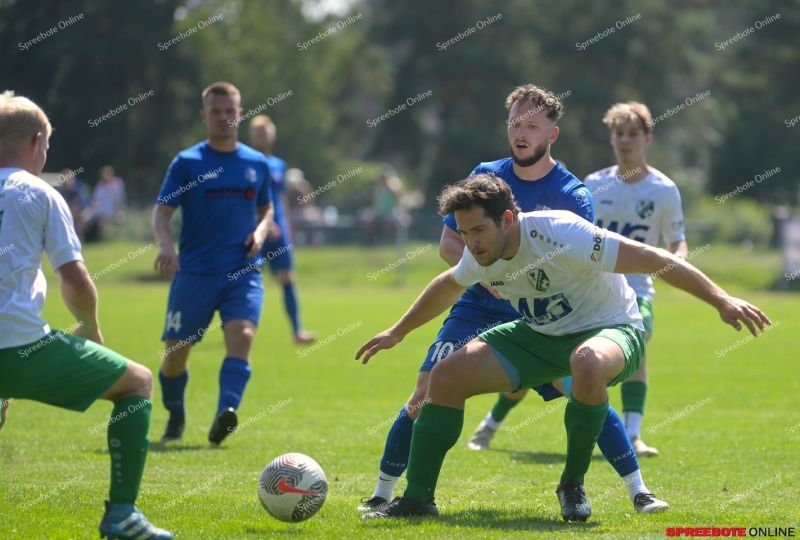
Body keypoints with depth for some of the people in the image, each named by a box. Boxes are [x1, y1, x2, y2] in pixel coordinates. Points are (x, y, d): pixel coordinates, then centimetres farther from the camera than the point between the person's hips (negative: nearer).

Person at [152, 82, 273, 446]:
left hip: (242, 271, 1)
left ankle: (225, 414, -36)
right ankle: (175, 419, 27)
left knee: (242, 335, -24)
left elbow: (266, 209, 23)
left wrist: (260, 231, 0)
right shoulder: (187, 163, 0)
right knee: (175, 351, 2)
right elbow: (162, 211, -4)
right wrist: (166, 244, -24)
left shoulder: (257, 164, 10)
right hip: (194, 272, -1)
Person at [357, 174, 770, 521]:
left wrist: (721, 301, -35)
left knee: (588, 362, -44)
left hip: (611, 330, -7)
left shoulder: (559, 234, -32)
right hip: (541, 335, 7)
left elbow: (652, 259, -31)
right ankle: (417, 500, 1)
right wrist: (397, 332, 26)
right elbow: (448, 286, 17)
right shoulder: (481, 255, -9)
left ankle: (573, 484, -20)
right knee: (446, 375, -9)